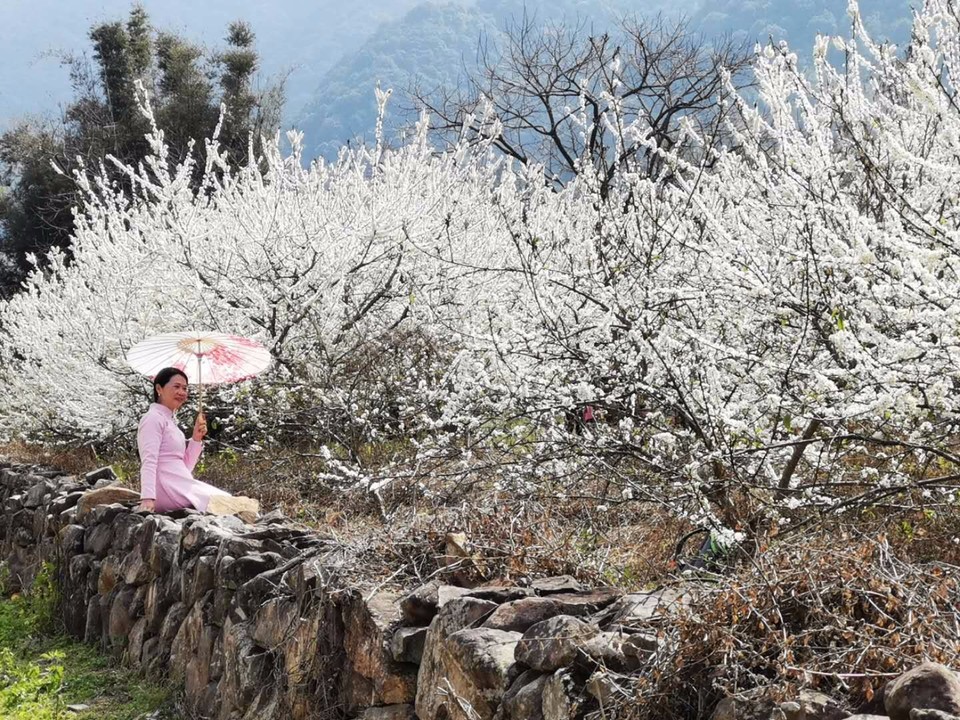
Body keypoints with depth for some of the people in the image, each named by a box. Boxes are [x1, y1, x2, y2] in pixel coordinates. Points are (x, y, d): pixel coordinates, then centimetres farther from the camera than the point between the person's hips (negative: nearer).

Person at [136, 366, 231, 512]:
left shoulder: (170, 421, 22)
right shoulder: (153, 418, -6)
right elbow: (148, 462, -20)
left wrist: (196, 438, 6)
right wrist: (148, 498, -32)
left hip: (181, 486, 9)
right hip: (168, 488, -9)